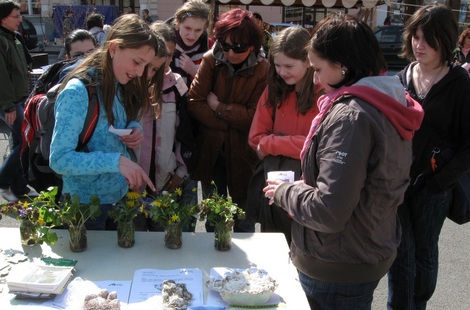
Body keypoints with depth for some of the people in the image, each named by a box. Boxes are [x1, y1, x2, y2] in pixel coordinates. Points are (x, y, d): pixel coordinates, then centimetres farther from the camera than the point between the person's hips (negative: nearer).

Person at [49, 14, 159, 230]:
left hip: (122, 196, 7)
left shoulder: (120, 86, 1)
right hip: (87, 204, -7)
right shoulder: (78, 92, -23)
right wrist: (116, 161, -34)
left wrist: (135, 129, -9)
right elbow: (59, 159, -25)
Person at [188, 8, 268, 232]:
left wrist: (218, 107, -13)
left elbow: (255, 117, -17)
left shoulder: (262, 70, -13)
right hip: (210, 152, 3)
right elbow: (194, 103, -12)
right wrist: (231, 123, -16)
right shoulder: (211, 60, -7)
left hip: (242, 155, -2)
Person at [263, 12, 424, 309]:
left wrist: (284, 191, -12)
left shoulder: (351, 115, -25)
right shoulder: (389, 105, 4)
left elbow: (328, 212, -29)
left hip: (338, 270, -8)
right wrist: (307, 184, 5)